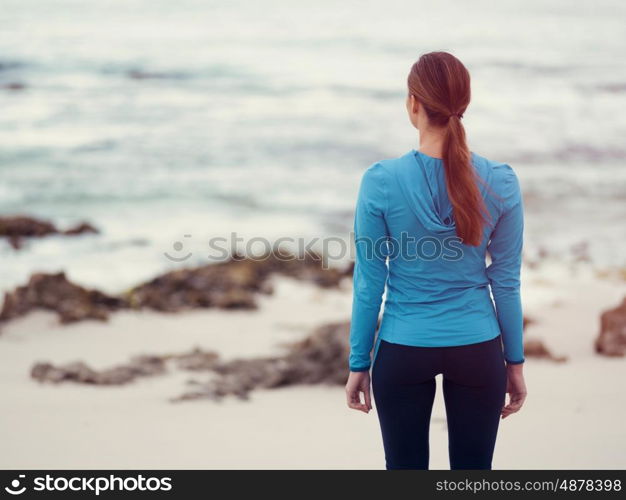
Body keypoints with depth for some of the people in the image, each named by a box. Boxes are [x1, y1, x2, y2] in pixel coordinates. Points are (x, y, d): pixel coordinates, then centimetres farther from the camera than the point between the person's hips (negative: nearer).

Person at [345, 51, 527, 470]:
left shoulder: (382, 181, -13)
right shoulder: (501, 183, -8)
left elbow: (370, 283, -7)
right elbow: (506, 281, -1)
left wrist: (359, 363, 3)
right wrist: (515, 361, 10)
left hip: (404, 352, -1)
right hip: (478, 350, 1)